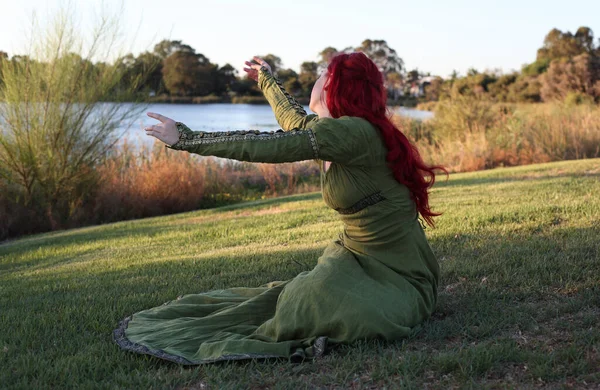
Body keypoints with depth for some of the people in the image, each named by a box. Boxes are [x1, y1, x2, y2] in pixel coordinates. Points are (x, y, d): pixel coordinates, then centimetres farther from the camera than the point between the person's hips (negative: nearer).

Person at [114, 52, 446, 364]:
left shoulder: (351, 131, -20)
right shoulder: (324, 128, 8)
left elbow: (261, 146, -20)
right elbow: (294, 121, 31)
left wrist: (186, 139, -13)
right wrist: (267, 81, 47)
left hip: (396, 278, -9)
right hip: (357, 259, 9)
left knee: (313, 304, -30)